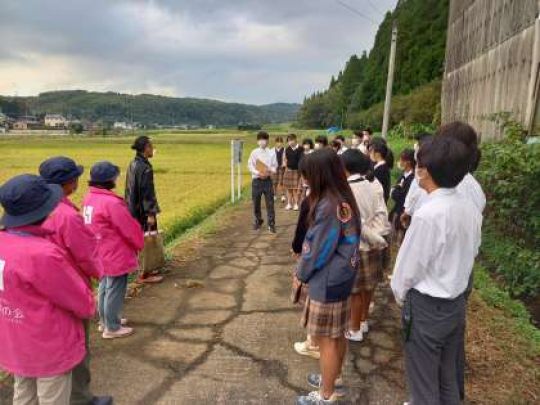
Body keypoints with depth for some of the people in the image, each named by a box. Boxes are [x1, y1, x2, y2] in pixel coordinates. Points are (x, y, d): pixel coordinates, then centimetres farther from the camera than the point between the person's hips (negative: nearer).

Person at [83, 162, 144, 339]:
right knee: (115, 291, 5)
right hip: (115, 256, -9)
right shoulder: (111, 203, -26)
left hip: (101, 254, 9)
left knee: (104, 287, 22)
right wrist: (140, 244, -1)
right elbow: (130, 228, -20)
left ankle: (105, 320, 37)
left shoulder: (89, 198, 3)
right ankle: (112, 328, 19)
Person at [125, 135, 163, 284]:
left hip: (134, 209, 9)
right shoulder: (145, 167, -21)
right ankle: (144, 275, 12)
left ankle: (146, 270, 32)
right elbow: (146, 192, -22)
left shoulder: (133, 164, 7)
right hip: (143, 210, -9)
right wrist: (150, 213, -18)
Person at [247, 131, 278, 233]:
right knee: (256, 203, 10)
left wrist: (270, 171, -16)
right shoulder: (254, 152, 0)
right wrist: (258, 173, -17)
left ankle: (271, 224, 3)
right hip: (256, 180, 1)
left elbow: (275, 166, 4)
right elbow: (250, 165, -3)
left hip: (267, 180, 0)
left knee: (270, 203, -3)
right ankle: (258, 221, 29)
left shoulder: (271, 153, 1)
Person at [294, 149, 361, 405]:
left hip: (327, 281, -9)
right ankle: (334, 379, 42)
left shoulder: (328, 206, -27)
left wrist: (301, 274, -2)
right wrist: (304, 269, 11)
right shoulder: (344, 200, 2)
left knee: (325, 339, 8)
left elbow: (317, 249, -20)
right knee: (337, 335, 23)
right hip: (341, 277, 9)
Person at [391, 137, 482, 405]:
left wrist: (400, 294, 2)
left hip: (426, 307, -7)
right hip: (457, 302, 7)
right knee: (447, 376, 25)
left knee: (424, 383, 14)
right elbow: (471, 253, 7)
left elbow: (408, 266, -17)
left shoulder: (428, 214, -27)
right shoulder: (471, 209, -4)